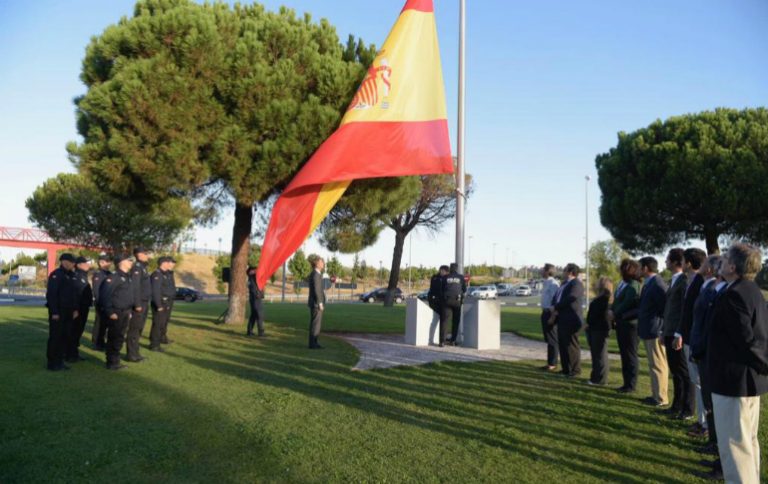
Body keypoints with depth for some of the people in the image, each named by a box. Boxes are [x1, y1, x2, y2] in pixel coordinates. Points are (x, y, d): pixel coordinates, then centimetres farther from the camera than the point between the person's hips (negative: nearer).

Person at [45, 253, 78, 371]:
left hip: (67, 312, 8)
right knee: (55, 337, -2)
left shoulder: (69, 276, 15)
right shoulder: (56, 275, -12)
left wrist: (75, 309, 13)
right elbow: (51, 294, -19)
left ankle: (59, 361, 19)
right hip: (57, 312, -8)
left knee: (64, 337, 11)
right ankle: (52, 363, 6)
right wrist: (54, 312, -22)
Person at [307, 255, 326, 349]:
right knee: (315, 323, -6)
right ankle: (312, 344, -2)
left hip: (315, 303, 10)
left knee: (316, 323, 12)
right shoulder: (316, 274, -16)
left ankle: (314, 343, 16)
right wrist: (320, 303, -20)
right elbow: (316, 290, -21)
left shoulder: (316, 274, 15)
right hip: (316, 303, -10)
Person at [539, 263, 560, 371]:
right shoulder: (545, 283, 13)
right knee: (548, 339, 15)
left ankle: (553, 364, 8)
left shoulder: (553, 283, -16)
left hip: (550, 313, -10)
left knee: (552, 340, 0)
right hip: (545, 312, 10)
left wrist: (552, 316, -22)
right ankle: (550, 363, 24)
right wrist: (544, 313, 18)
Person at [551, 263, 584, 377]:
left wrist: (557, 309, -12)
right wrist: (554, 309, -1)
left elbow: (570, 298, -22)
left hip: (571, 319, -9)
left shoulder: (576, 284, -11)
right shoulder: (564, 283, 19)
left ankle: (575, 370, 8)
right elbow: (556, 297, 18)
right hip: (562, 319, 9)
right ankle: (566, 369, 21)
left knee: (571, 344, -2)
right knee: (562, 344, 12)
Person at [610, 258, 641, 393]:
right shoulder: (623, 284, 13)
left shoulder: (633, 285, -13)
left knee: (630, 355, 0)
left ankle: (631, 385, 8)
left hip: (629, 324, -9)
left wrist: (614, 313, -15)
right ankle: (627, 383, 21)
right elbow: (617, 301, 12)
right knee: (624, 355, 13)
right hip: (621, 323, 9)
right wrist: (612, 313, -2)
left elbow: (627, 303, -22)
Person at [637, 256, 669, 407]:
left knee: (658, 366, -1)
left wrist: (663, 327, -16)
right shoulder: (648, 283, 12)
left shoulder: (658, 285, -19)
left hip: (655, 332, -10)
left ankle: (661, 398, 8)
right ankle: (656, 395, 26)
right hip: (648, 331, 10)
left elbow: (665, 307, -22)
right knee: (653, 365, 16)